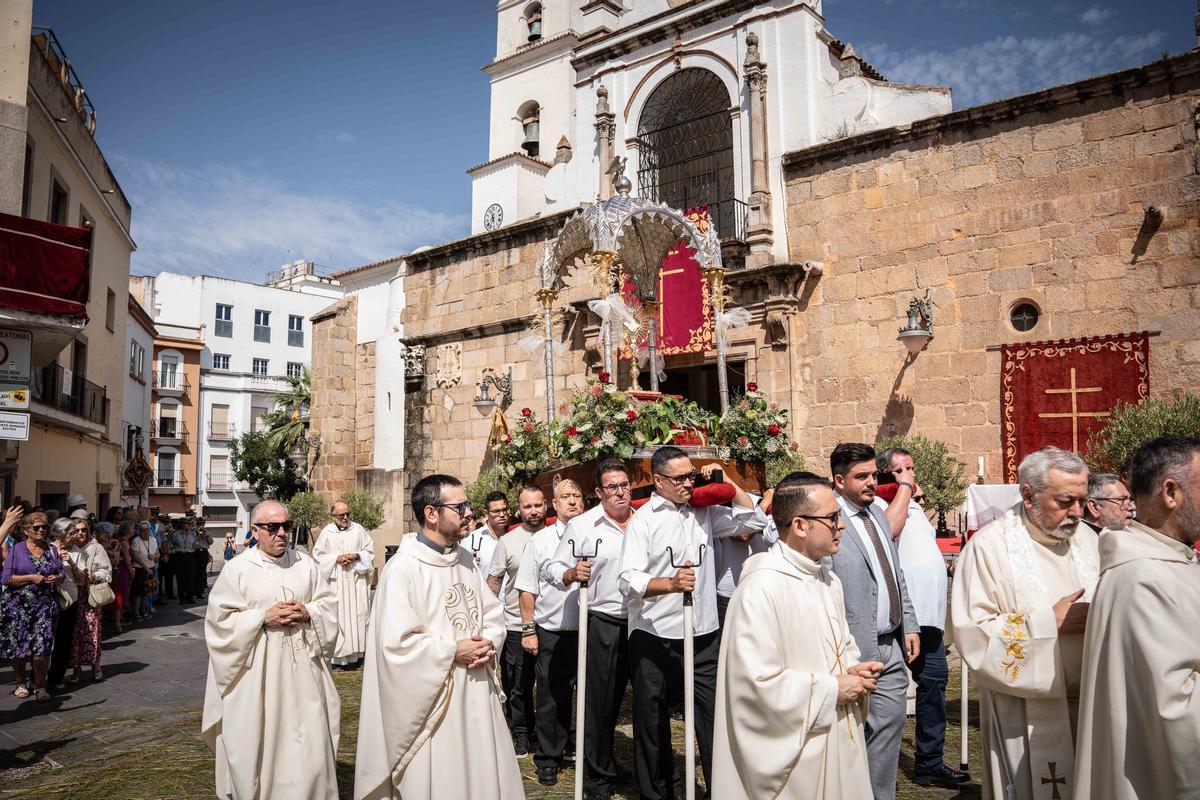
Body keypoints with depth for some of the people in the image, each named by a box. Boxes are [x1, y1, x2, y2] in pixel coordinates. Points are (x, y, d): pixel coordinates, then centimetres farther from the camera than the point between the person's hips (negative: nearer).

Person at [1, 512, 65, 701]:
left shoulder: (51, 549, 11)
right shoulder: (17, 549, 1)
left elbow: (61, 573, 18)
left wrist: (57, 578, -4)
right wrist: (31, 578, -13)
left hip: (46, 604, 1)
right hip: (19, 605, -1)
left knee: (42, 647, -8)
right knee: (18, 645, 4)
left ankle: (40, 686, 4)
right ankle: (21, 682, 25)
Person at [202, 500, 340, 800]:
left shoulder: (306, 563, 5)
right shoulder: (237, 569, -4)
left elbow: (329, 603, 8)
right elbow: (220, 619, -6)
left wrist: (308, 613, -12)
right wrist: (264, 617, -16)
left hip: (302, 667, 3)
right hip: (257, 672, -2)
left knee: (307, 741, 7)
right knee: (259, 742, 6)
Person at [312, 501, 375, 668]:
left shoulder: (358, 529, 3)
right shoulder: (326, 532, 1)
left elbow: (369, 551, 6)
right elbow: (318, 555, 3)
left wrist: (356, 556, -11)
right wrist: (336, 559, -10)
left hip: (357, 581, 1)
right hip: (336, 581, -1)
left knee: (358, 614, 2)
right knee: (338, 616, -3)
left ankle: (357, 651, 10)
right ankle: (338, 654, 4)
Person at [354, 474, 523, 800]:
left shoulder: (465, 558, 7)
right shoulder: (402, 568, -16)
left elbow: (492, 611, 12)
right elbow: (396, 643, -21)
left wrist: (489, 643, -8)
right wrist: (455, 651, -15)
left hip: (477, 692, 7)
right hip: (431, 699, -6)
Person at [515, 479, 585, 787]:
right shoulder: (540, 540, 1)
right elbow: (527, 589, 2)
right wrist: (528, 630, -2)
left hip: (590, 632, 1)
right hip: (551, 632, -1)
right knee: (552, 698, 9)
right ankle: (548, 759, 24)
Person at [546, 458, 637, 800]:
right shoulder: (582, 525, -5)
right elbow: (552, 568, -5)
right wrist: (571, 574, -24)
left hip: (640, 620, 3)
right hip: (603, 621, -3)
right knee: (600, 699, 4)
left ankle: (605, 762, 37)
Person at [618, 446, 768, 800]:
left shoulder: (704, 510, 7)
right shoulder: (644, 518, -7)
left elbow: (754, 521, 10)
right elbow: (628, 580, -16)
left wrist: (727, 483, 2)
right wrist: (671, 583, -30)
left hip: (703, 637, 3)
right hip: (654, 639, -3)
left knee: (714, 718, 1)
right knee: (653, 722, 13)